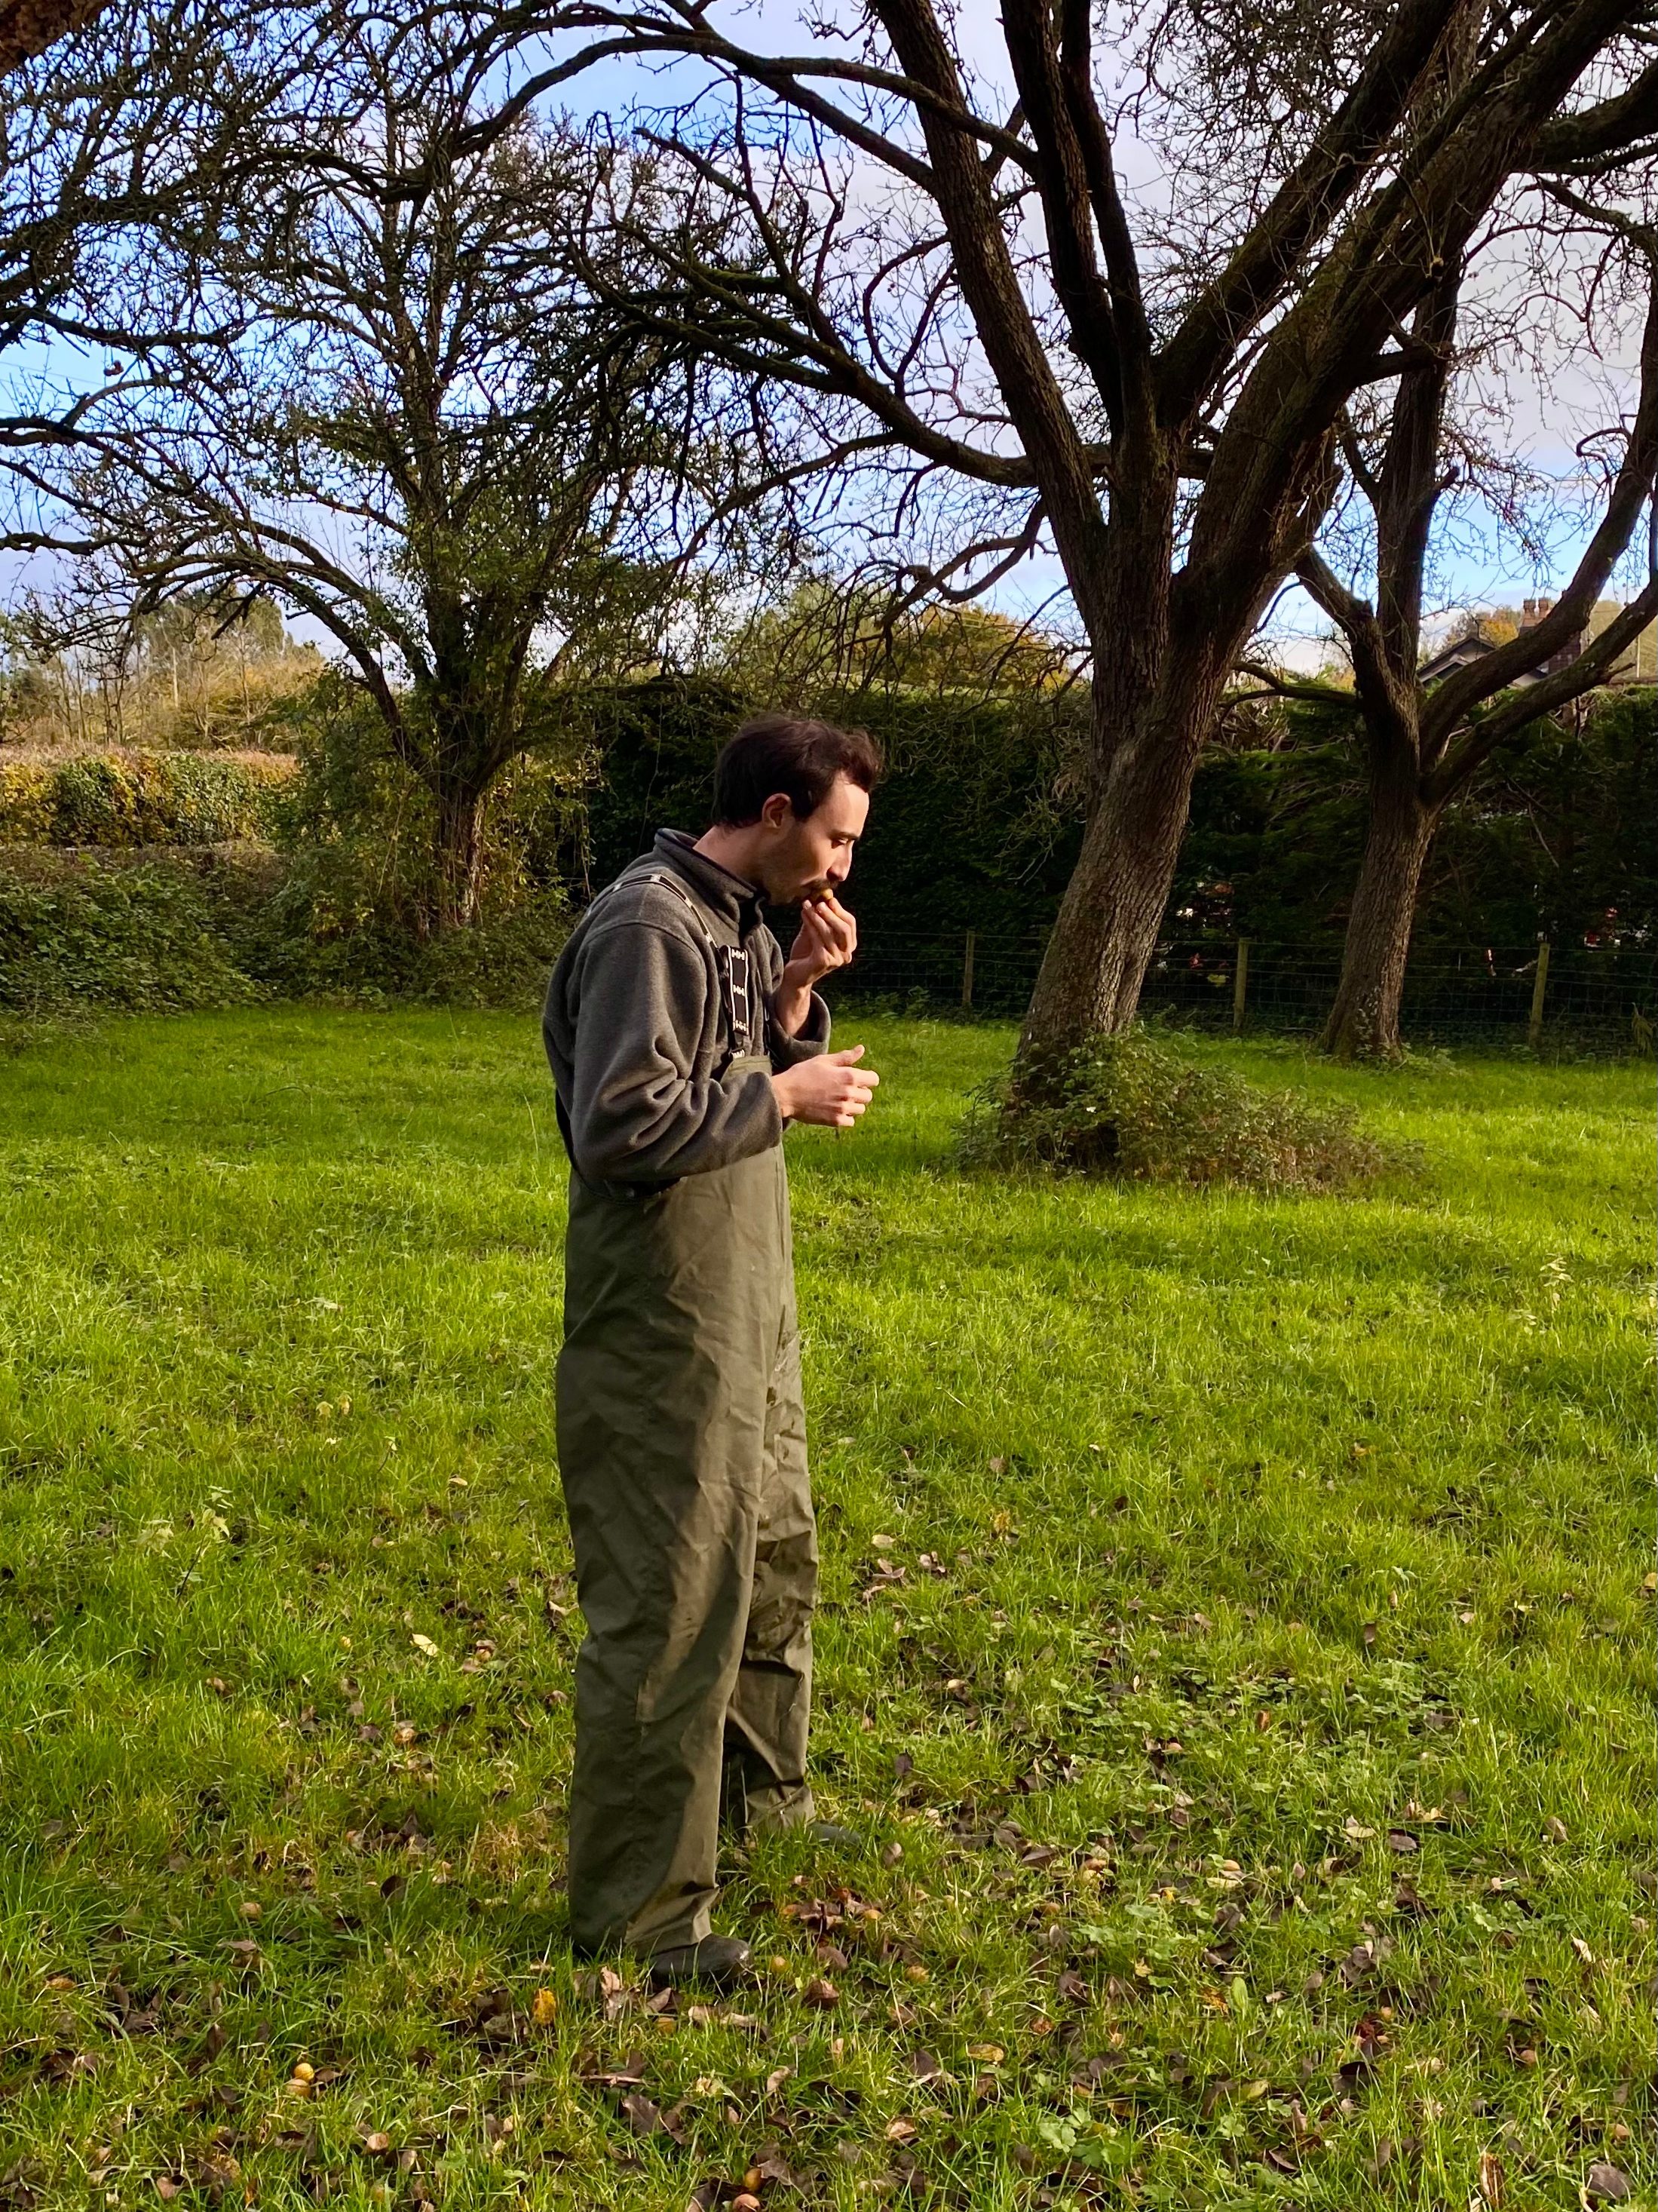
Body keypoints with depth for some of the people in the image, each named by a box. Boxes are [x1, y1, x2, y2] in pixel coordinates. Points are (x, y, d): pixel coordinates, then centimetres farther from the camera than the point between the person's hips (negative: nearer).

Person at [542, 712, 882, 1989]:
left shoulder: (739, 925, 12)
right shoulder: (647, 927, -18)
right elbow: (621, 1125, -26)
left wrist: (797, 999, 1)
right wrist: (784, 1095, -18)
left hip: (749, 1318, 10)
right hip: (665, 1334, -10)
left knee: (773, 1564, 22)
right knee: (669, 1612, -2)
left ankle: (759, 1803, 42)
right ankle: (637, 1909, 12)